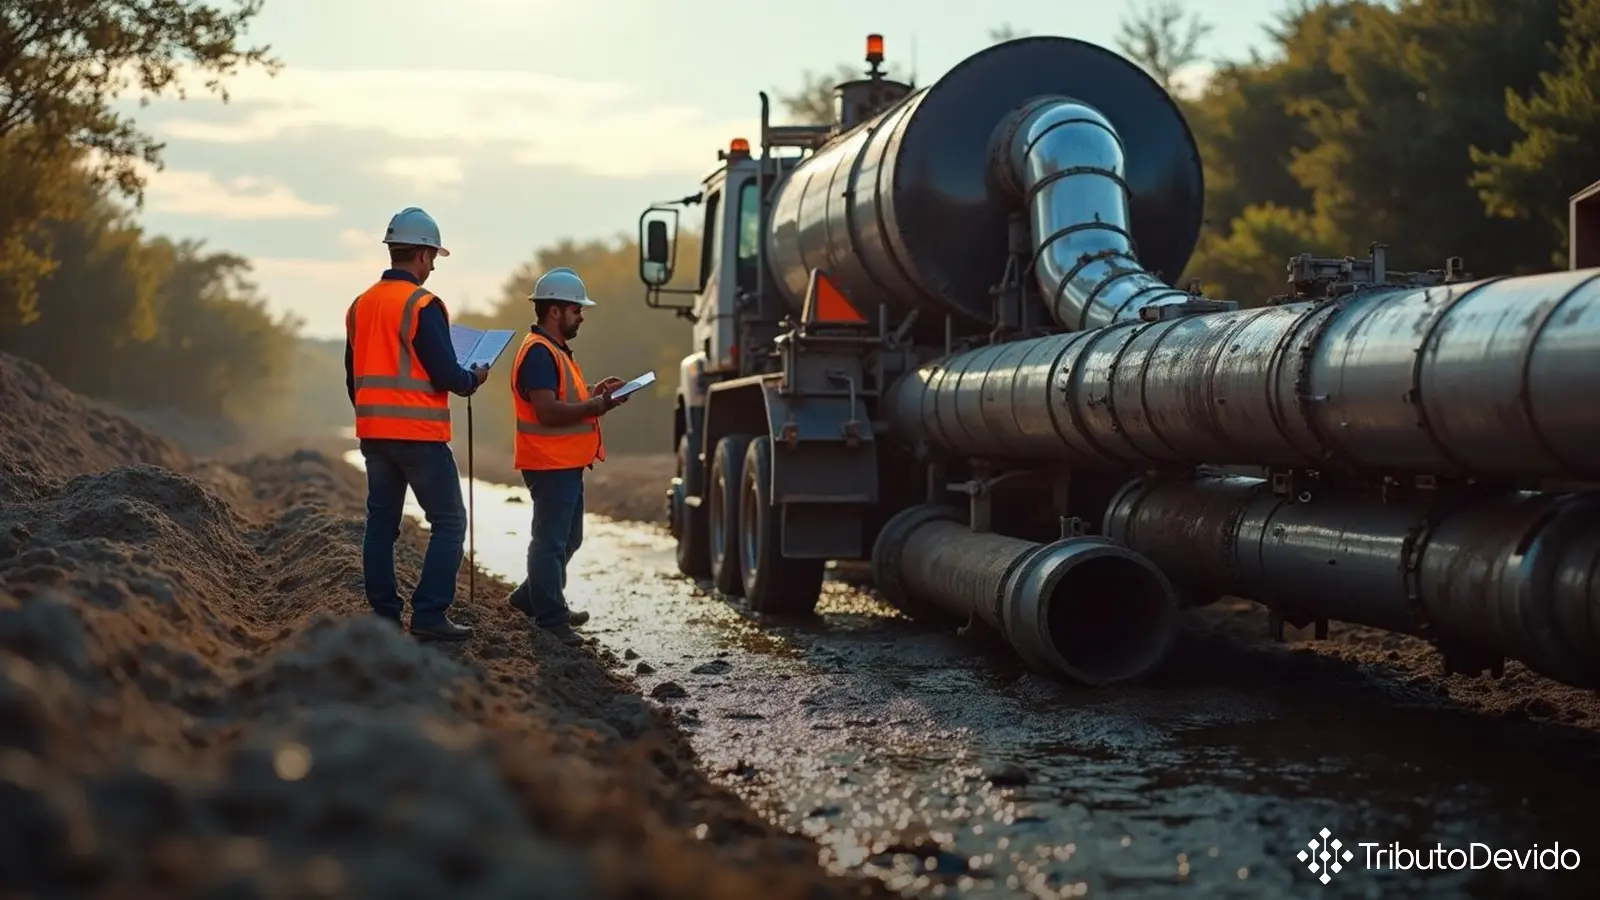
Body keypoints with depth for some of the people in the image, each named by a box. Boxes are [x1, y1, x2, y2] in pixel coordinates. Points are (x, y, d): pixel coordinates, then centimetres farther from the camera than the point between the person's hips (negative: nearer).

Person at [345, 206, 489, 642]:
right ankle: (429, 615, -7)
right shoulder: (423, 306, -13)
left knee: (381, 522, 11)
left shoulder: (360, 305, 12)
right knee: (449, 521, 0)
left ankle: (384, 616, 12)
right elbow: (446, 376, -16)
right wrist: (475, 377, 5)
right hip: (419, 434, -8)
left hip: (373, 434, 8)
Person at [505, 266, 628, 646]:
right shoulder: (539, 353, -17)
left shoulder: (555, 351, 18)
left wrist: (593, 392, 12)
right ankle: (551, 621, 0)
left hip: (566, 464, 11)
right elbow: (548, 411, -25)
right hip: (550, 465, -11)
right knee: (551, 540, -5)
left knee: (567, 539, 20)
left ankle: (531, 598, 32)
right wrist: (597, 406, -24)